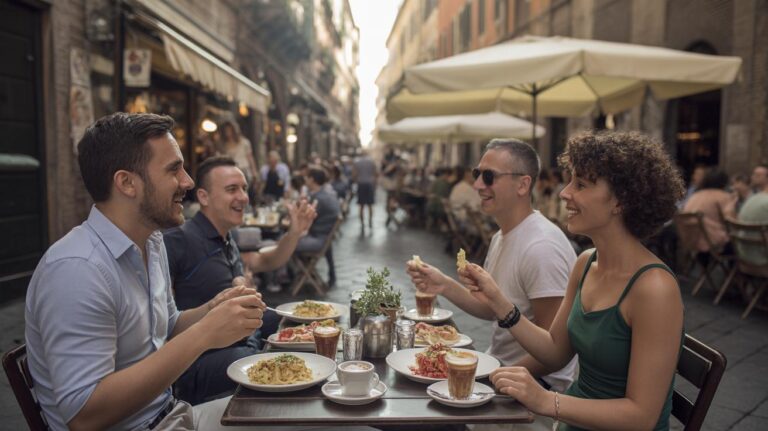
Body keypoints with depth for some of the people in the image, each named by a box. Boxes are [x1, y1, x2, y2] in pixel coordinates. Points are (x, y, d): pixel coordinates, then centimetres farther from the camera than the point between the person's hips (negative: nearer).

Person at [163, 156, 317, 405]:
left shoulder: (226, 240, 15)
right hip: (204, 359, -10)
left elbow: (265, 263, 28)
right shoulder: (177, 241, -16)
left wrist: (295, 232, 14)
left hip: (246, 342, 10)